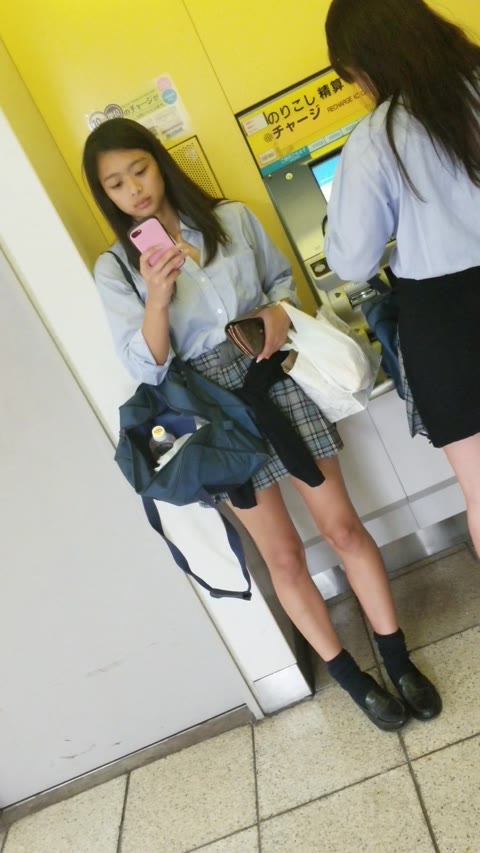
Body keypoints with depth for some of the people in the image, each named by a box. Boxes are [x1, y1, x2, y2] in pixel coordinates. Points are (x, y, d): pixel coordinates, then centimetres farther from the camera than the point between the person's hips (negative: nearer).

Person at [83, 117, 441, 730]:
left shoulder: (232, 218, 6)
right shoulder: (115, 268, 1)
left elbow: (282, 277, 17)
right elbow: (146, 368, -7)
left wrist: (278, 310, -6)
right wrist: (157, 297, -23)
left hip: (277, 378, 2)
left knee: (343, 527, 4)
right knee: (283, 557, 6)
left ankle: (398, 660, 26)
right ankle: (351, 678, 27)